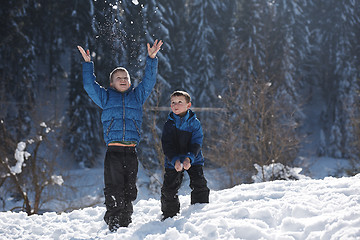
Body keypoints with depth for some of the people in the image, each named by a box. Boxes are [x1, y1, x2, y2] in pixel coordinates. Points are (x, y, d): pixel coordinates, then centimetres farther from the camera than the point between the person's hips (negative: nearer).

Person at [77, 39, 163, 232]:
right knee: (114, 190, -7)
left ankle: (126, 223, 14)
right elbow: (90, 85, 8)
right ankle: (114, 224, -4)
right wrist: (87, 63, 0)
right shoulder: (106, 98, 15)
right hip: (113, 151, -2)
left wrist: (151, 59, 3)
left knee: (129, 190, 5)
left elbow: (149, 81, 13)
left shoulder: (137, 96, 19)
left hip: (131, 151, 2)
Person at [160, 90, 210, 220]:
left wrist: (189, 158, -32)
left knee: (200, 185, -9)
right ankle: (169, 215, 17)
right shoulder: (169, 124, -3)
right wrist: (175, 160, -29)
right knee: (168, 189, -2)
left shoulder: (194, 123, -6)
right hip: (173, 162, 1)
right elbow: (167, 146, -11)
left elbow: (196, 143, -14)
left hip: (193, 160, -1)